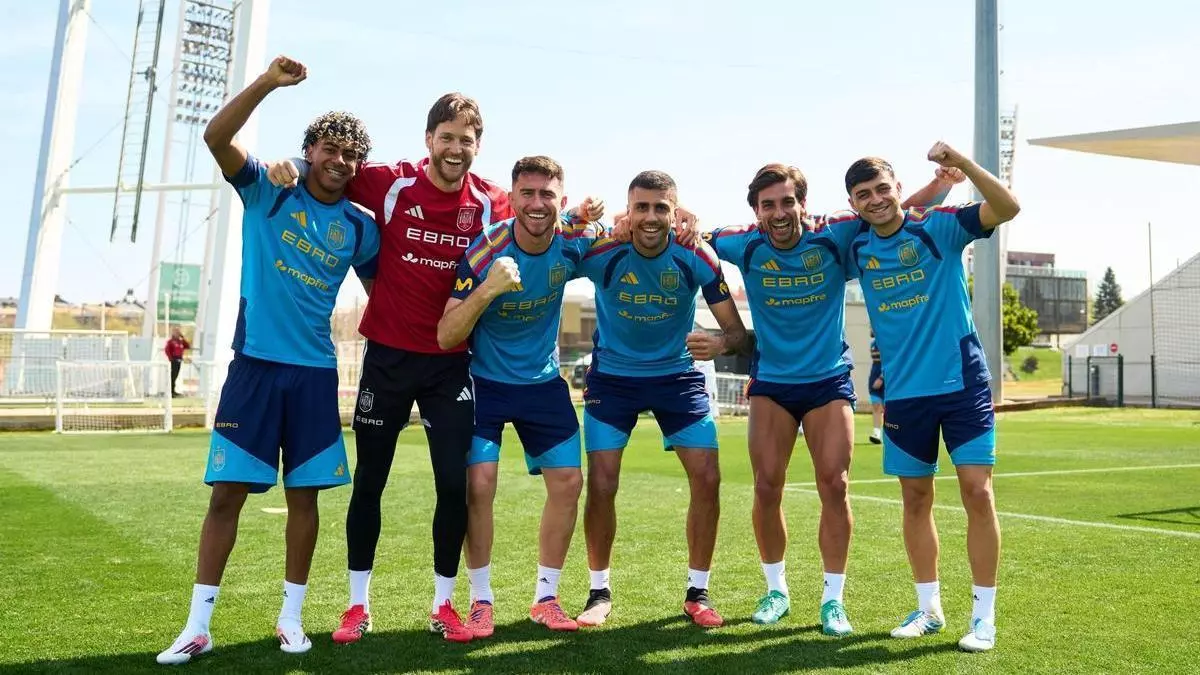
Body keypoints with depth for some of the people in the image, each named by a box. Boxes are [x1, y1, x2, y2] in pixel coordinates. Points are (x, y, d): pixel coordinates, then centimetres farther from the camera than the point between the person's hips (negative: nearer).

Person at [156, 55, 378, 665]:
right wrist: (269, 81, -21)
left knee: (304, 495, 6)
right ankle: (197, 626, 11)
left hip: (315, 372, 2)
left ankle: (290, 618, 20)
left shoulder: (360, 229, 6)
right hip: (254, 363, -2)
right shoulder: (267, 191, 1)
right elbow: (216, 137, -13)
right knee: (226, 491, -1)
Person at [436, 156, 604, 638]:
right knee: (479, 483, -12)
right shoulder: (485, 252, -23)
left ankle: (546, 597, 18)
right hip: (485, 381, -3)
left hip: (544, 382, 4)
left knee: (567, 482, 1)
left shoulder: (575, 242, -13)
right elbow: (446, 337, -25)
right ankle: (481, 600, 8)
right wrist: (487, 289, -41)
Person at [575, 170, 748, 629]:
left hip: (678, 376, 1)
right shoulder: (601, 254, -19)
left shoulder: (698, 258, -16)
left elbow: (737, 330, -14)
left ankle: (698, 592, 14)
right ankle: (600, 591, 17)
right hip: (613, 377, -1)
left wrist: (719, 343, -35)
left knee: (707, 479, -6)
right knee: (601, 486, -6)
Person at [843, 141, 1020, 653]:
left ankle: (983, 615, 8)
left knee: (977, 493, -6)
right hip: (904, 391, 4)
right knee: (915, 499, 10)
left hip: (962, 381, -3)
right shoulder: (856, 249, 4)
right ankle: (929, 608, 24)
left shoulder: (938, 226, -6)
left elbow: (1007, 208, -20)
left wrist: (960, 163, -31)